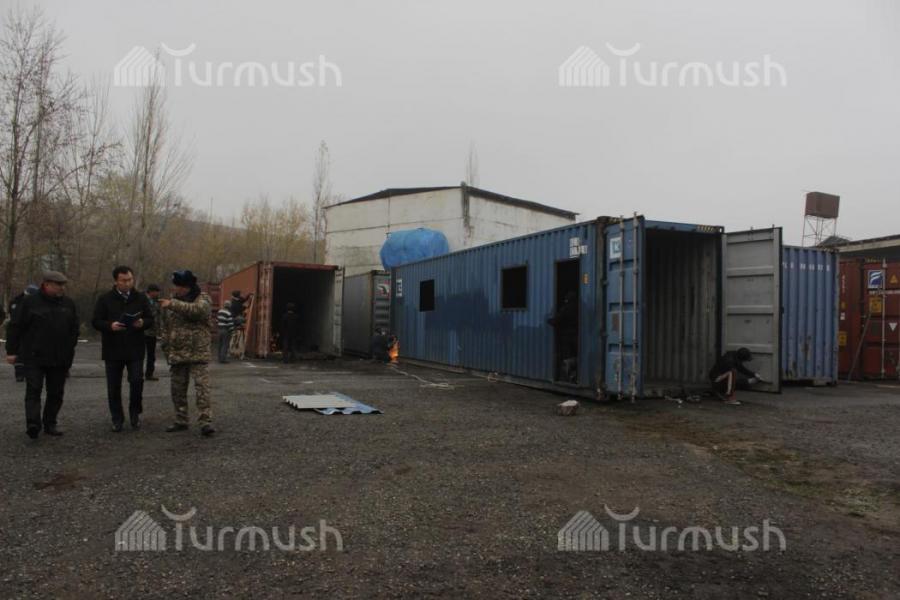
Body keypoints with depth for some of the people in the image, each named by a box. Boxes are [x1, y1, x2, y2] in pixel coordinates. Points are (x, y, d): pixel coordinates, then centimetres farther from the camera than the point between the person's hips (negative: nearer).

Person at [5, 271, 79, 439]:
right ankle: (33, 424, -16)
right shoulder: (29, 302, -2)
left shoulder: (68, 304, 10)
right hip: (34, 357, -4)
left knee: (56, 393, 7)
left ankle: (50, 424, 16)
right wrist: (11, 351, -3)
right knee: (33, 390, -10)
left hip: (60, 359, 4)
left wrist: (70, 351, 10)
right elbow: (15, 327, -1)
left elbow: (74, 329, 15)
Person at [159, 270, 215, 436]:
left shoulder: (202, 299, -3)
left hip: (198, 353, -6)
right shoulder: (172, 301, 13)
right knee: (178, 390, 11)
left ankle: (205, 421, -11)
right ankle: (181, 421, 23)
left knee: (202, 387, -11)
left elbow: (197, 310, -28)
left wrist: (173, 305, -27)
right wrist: (166, 347, 10)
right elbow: (165, 327, 19)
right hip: (177, 354, 6)